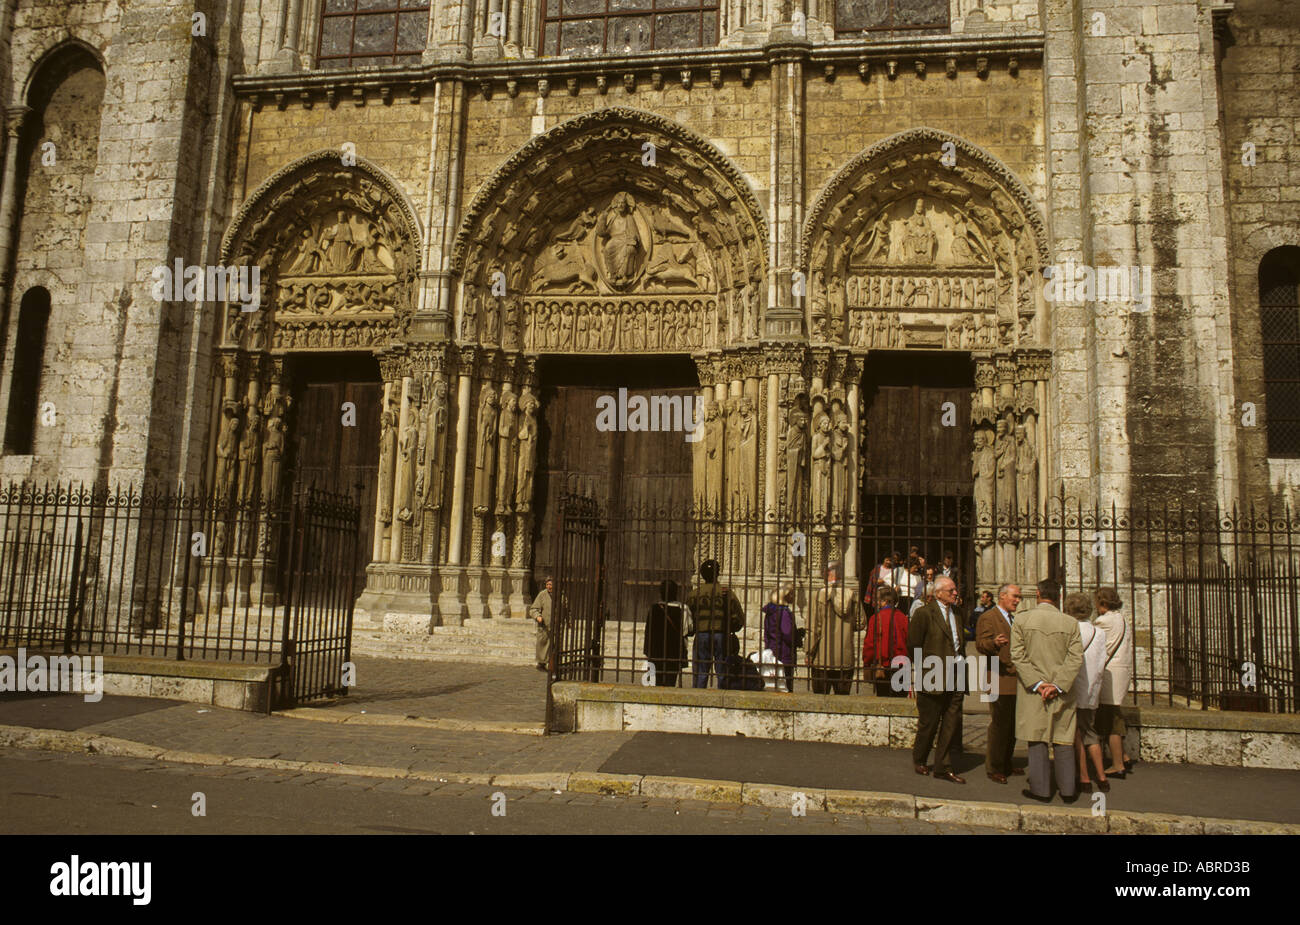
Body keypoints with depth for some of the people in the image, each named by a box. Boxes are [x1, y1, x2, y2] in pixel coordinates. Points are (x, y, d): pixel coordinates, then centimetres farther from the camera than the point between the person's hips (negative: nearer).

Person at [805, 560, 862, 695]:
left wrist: (808, 653, -2)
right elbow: (859, 625, 5)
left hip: (823, 657, -3)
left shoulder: (819, 595, -9)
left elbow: (814, 628, -9)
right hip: (846, 658, 3)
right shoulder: (851, 595, 0)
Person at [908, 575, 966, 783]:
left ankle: (943, 767, 16)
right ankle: (919, 760, 26)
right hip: (932, 678, -6)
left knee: (951, 724, 7)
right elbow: (913, 645, -9)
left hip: (955, 679, 6)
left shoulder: (955, 614, 13)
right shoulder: (924, 614, -9)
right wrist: (925, 667, -8)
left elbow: (957, 644, 19)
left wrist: (960, 661, 6)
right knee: (928, 723, 5)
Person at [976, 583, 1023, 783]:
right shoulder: (988, 617, -8)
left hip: (1016, 681, 9)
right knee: (999, 725, -6)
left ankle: (1006, 764, 25)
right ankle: (994, 768, 2)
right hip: (1000, 679, -9)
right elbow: (981, 644, -20)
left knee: (1012, 725, 14)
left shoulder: (1015, 619, 20)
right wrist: (994, 642, -39)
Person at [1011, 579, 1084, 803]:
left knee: (1037, 741, 6)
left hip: (1033, 691, -1)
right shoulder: (1070, 623, -1)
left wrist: (1037, 683, -10)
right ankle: (1067, 789, 17)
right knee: (1063, 740, 11)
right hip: (1062, 692, 1)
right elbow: (1076, 658, -8)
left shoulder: (1021, 620, -4)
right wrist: (1058, 685, -11)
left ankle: (1041, 789, 10)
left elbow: (1018, 656, -9)